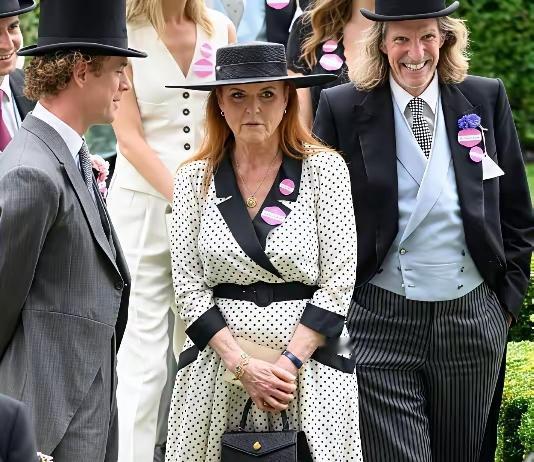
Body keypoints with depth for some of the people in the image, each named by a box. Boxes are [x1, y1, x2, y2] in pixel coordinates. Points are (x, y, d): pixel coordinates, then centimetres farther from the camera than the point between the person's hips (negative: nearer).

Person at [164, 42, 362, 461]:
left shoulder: (324, 168, 0)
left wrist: (289, 362, -11)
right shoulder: (195, 179, 5)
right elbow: (189, 288, 2)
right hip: (218, 360, 1)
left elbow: (338, 284, -3)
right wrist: (242, 364, -9)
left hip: (310, 360, -1)